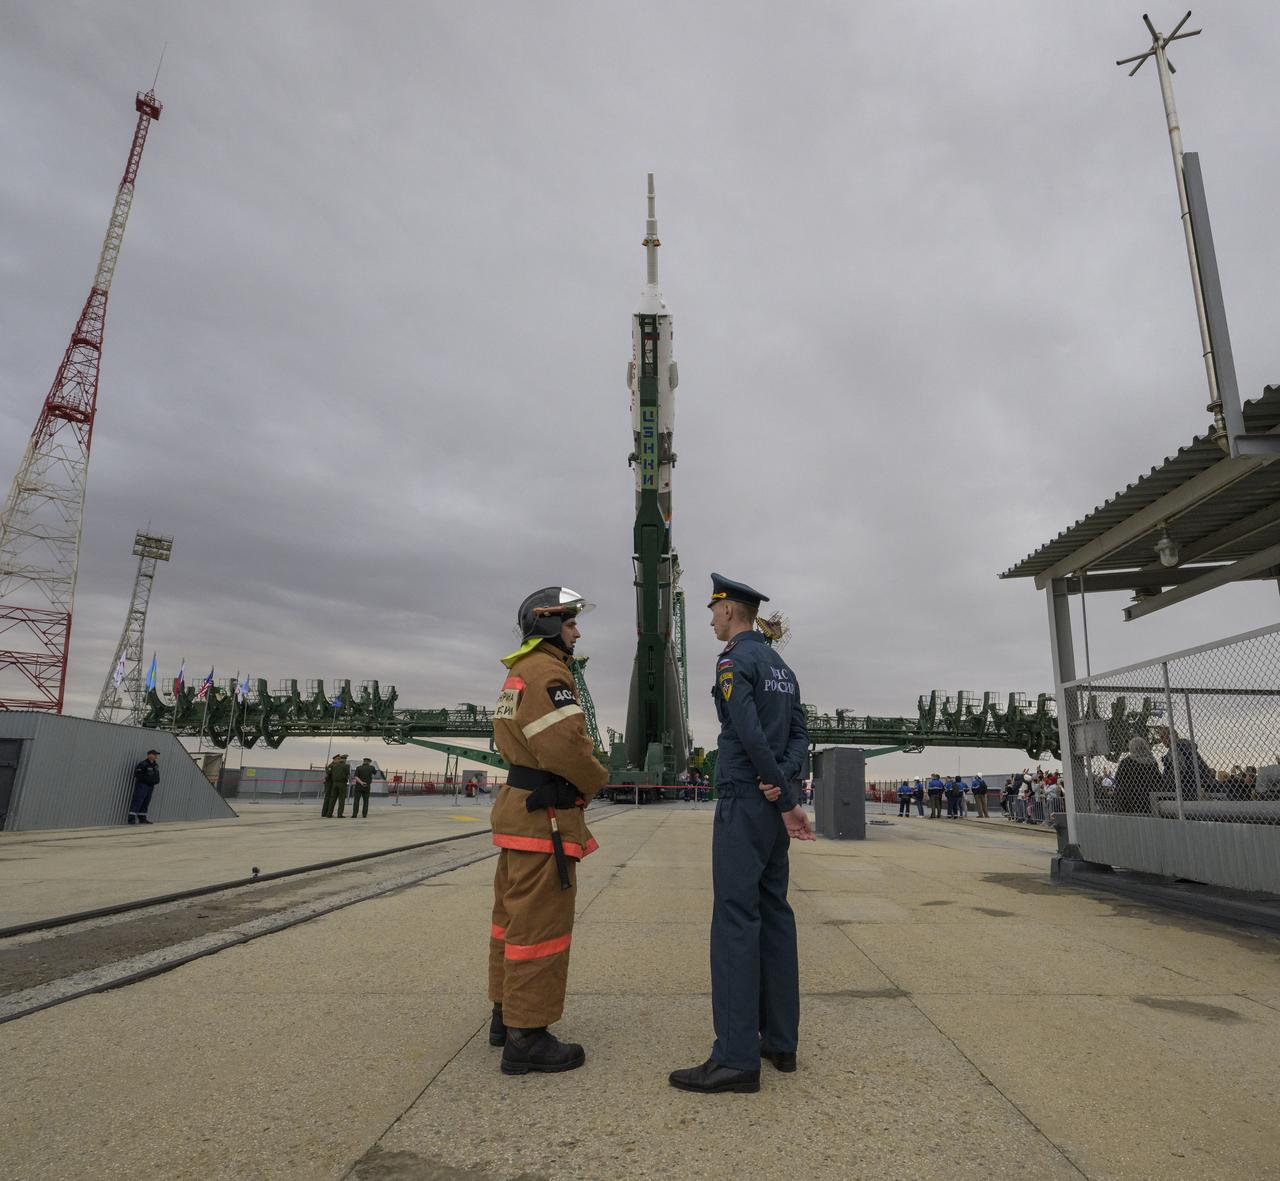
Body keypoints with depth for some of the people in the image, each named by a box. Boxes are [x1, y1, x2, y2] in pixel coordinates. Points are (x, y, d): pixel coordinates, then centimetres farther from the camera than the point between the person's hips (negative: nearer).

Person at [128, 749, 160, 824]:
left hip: (150, 786, 8)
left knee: (145, 803, 10)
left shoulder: (155, 765, 15)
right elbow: (137, 774, -17)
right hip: (142, 785, -8)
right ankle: (131, 819, -9)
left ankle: (142, 818, 16)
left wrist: (156, 780, 9)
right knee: (137, 802, -10)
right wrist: (147, 779, -17)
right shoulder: (143, 764, -13)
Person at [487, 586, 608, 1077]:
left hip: (520, 808, 11)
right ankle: (527, 1037, 7)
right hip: (546, 816, -11)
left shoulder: (518, 674, 16)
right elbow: (565, 745, -27)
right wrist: (594, 781, -7)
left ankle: (507, 1015, 32)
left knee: (514, 915, 18)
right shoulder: (546, 672, -17)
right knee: (540, 923, -2)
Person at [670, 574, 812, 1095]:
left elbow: (751, 736, -20)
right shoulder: (782, 668, 17)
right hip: (774, 806, 9)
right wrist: (785, 780, -8)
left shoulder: (734, 661, -11)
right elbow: (799, 736, 9)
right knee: (774, 915, 11)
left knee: (735, 920, -8)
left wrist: (787, 802, -14)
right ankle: (780, 1041, 18)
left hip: (744, 803, -9)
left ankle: (737, 1058, -5)